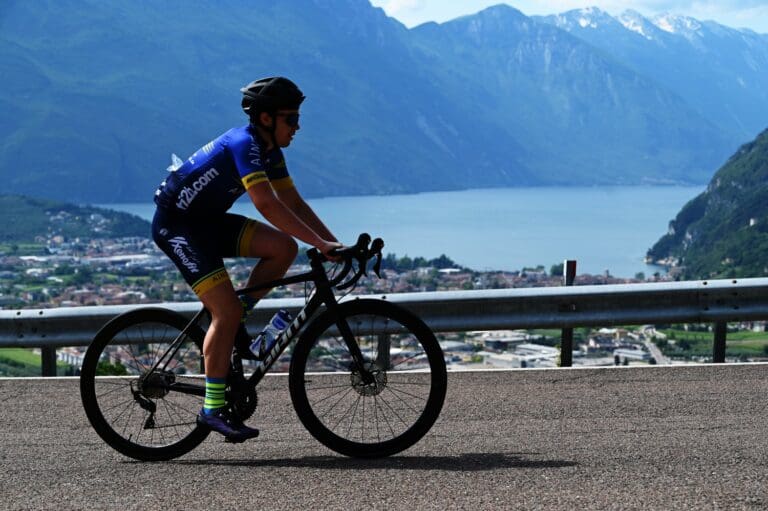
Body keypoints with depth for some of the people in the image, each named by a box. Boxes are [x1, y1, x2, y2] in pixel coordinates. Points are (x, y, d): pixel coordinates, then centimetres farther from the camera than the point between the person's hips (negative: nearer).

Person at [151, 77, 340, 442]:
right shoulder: (244, 143, -25)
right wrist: (320, 244, -35)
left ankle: (232, 325, 5)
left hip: (207, 220, 9)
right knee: (226, 308, -17)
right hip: (175, 223, -9)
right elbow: (267, 206, -35)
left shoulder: (269, 151, 4)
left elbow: (293, 202, 6)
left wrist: (335, 244, -4)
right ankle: (212, 408, -10)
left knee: (283, 248, -8)